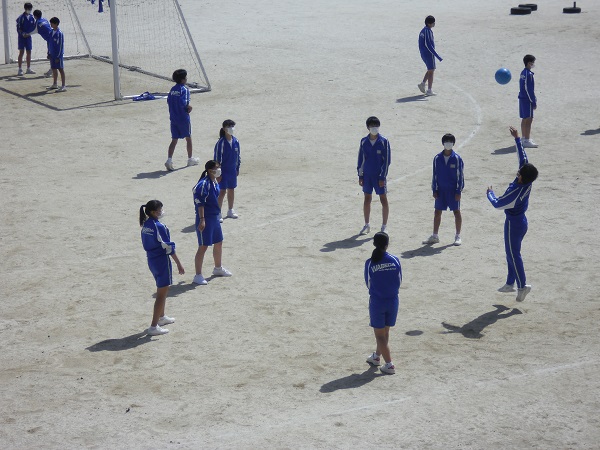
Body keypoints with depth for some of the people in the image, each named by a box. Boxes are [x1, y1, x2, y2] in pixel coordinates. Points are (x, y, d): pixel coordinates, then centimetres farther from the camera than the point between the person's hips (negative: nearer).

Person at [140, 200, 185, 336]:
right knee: (162, 294, -3)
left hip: (151, 260, 9)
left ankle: (161, 317, 42)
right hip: (162, 260, -9)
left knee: (162, 289, 26)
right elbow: (169, 247, -19)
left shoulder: (145, 225, 4)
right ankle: (154, 326, -4)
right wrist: (179, 264, -13)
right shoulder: (159, 227, -21)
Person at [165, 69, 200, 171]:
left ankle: (169, 160, -11)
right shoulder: (184, 89, -15)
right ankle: (190, 159, 27)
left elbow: (168, 101, 8)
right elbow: (183, 103, -26)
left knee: (174, 140, 5)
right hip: (183, 118, -6)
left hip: (173, 118, 6)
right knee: (188, 138, 14)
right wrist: (188, 107, -8)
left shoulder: (173, 89, 7)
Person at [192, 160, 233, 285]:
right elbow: (200, 203, -23)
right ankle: (198, 275, 2)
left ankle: (218, 268, 43)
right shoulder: (204, 184, -20)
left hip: (215, 217, 10)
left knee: (218, 242, 22)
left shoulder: (215, 182, 8)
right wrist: (202, 220, -26)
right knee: (203, 247, -5)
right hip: (205, 219, -10)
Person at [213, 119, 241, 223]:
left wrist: (237, 168, 13)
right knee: (222, 191, -5)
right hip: (223, 171, -6)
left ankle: (230, 210, 31)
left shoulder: (235, 141, 1)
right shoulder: (221, 143, -16)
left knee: (231, 190, 16)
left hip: (233, 170, 6)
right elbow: (217, 158, -14)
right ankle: (218, 213, 1)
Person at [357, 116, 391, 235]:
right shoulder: (364, 141, 3)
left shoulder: (383, 141, -7)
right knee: (367, 199, 9)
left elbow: (387, 160, -7)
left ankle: (384, 226, 9)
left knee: (383, 199, 1)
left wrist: (382, 177, -11)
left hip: (379, 176, -3)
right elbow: (361, 159, 10)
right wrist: (360, 175, 6)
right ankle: (367, 225, 19)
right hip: (367, 175, 3)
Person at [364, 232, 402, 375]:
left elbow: (368, 284, -3)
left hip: (377, 302, -3)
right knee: (385, 331, 21)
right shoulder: (395, 260, -8)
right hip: (393, 301, 3)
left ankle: (389, 364, 3)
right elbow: (399, 282, 0)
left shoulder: (370, 263, -14)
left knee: (380, 334, 8)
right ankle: (377, 356, 39)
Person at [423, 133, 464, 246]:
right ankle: (435, 236, 15)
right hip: (441, 189, 3)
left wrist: (458, 191, -9)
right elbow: (435, 175, 6)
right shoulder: (437, 158, 1)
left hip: (453, 190, -3)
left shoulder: (457, 158, -6)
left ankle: (458, 236, 12)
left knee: (456, 211, 3)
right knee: (437, 212, 6)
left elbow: (460, 175, -5)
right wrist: (434, 190, 3)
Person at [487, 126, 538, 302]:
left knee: (513, 254, -2)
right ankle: (510, 283, 26)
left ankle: (522, 285, -3)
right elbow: (523, 157, -2)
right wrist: (517, 139, 1)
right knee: (512, 253, 17)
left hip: (513, 223, -9)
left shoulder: (515, 192, -31)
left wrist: (490, 194, -2)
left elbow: (497, 204, -21)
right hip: (521, 220, 9)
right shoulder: (527, 183, -10)